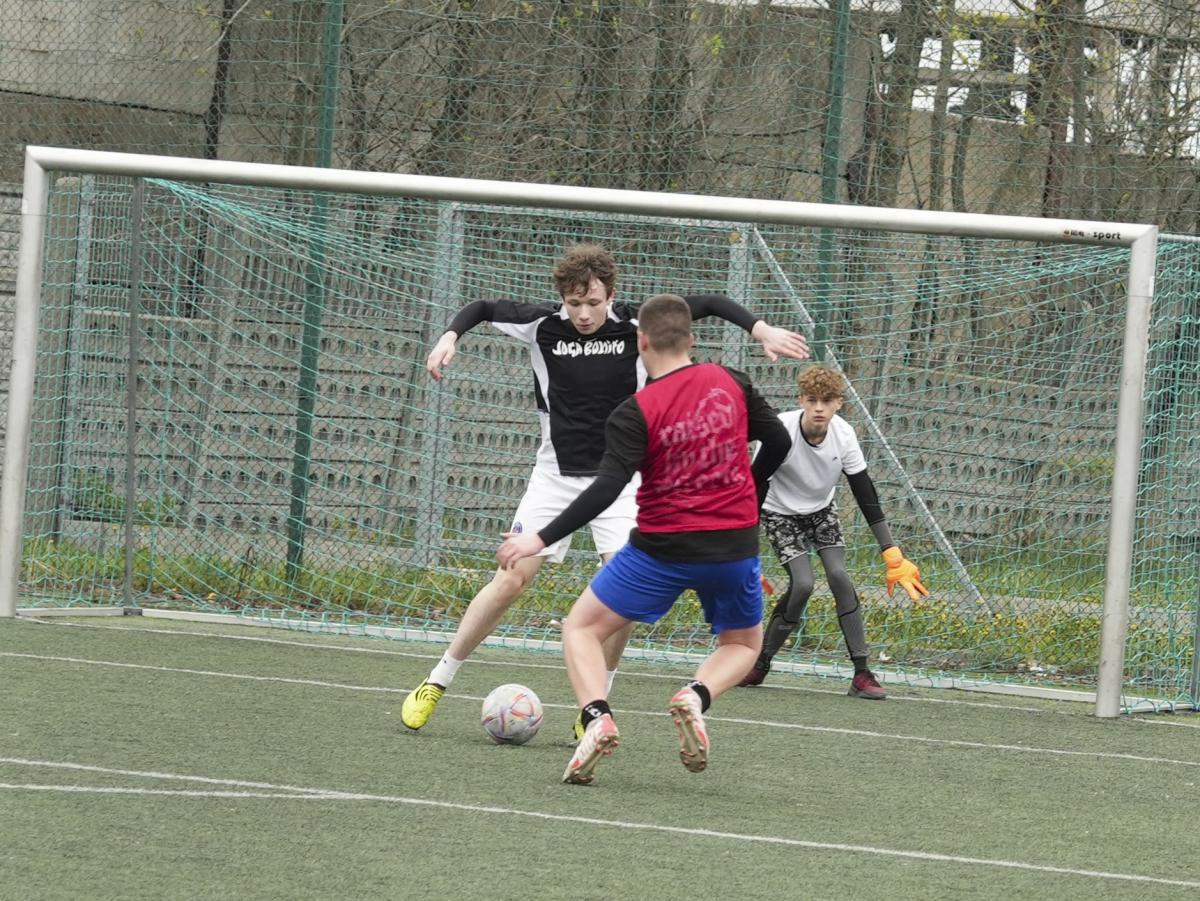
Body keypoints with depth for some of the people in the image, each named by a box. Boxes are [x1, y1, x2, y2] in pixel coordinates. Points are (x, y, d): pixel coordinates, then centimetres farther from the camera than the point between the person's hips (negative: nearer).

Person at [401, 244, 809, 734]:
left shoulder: (635, 325, -9)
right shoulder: (543, 325, -8)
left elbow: (707, 303, 0)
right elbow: (483, 308, 6)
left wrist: (762, 329, -11)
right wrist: (450, 337, -11)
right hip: (556, 473, 0)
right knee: (512, 578, -7)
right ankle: (436, 684, 4)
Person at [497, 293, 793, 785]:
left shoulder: (635, 414, -12)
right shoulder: (730, 383, 0)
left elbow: (605, 489, -20)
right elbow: (778, 441, 10)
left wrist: (541, 539, -18)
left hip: (662, 549, -3)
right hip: (735, 547, 3)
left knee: (581, 628, 13)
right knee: (743, 643, 26)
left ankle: (597, 716, -14)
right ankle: (697, 696, -7)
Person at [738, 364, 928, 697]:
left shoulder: (844, 435, -19)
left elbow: (866, 495, -13)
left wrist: (892, 554, -15)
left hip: (821, 510, 3)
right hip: (780, 512, -3)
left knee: (839, 575, -16)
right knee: (802, 583, -20)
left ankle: (862, 673, -13)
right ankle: (761, 663, -3)